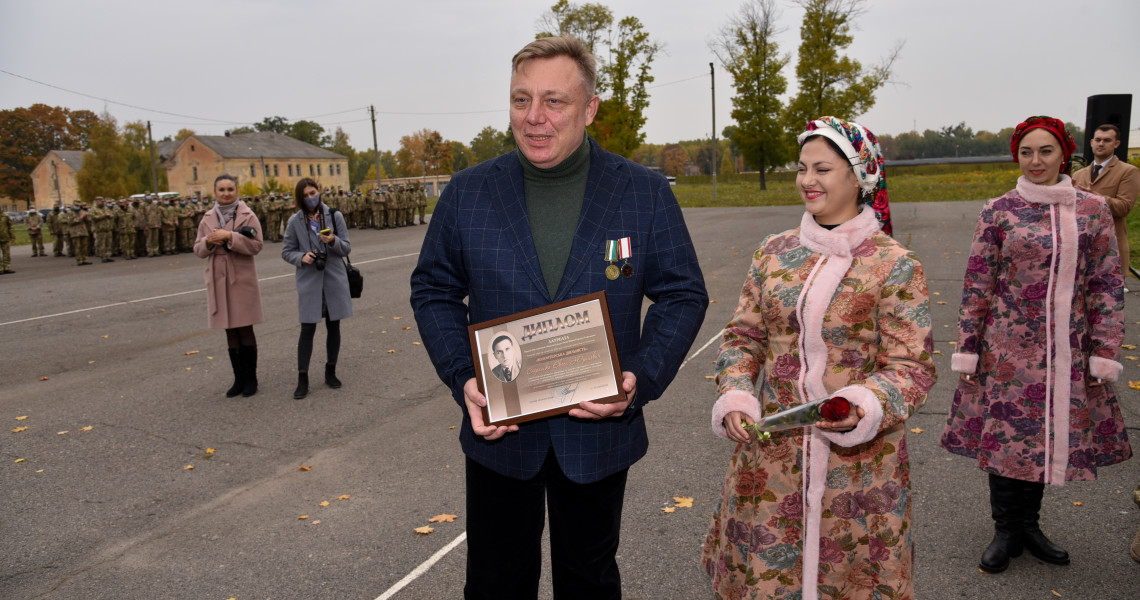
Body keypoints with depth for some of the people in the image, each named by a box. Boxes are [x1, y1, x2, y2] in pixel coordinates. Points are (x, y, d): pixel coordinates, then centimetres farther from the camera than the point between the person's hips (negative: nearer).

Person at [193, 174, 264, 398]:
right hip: (218, 281, 4)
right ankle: (239, 379, 19)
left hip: (242, 280, -4)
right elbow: (198, 249, 11)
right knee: (230, 331, 9)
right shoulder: (208, 218, 11)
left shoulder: (247, 216, -2)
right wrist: (209, 241, -10)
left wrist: (230, 237, -20)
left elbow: (256, 245, -11)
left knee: (245, 329, 0)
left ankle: (250, 378, 12)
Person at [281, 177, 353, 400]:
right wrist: (301, 257, -15)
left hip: (334, 279, 1)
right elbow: (287, 251, 5)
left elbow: (347, 248, 2)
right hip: (309, 281, -1)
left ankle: (331, 371, 26)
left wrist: (333, 241, -18)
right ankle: (302, 379, 7)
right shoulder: (295, 221, 0)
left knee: (333, 327, 10)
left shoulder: (334, 216, 1)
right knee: (307, 329, -2)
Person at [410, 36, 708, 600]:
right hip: (498, 429, 1)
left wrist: (642, 380, -18)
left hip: (599, 432, 0)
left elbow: (683, 295, -2)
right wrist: (462, 380, -12)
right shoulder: (467, 192, -4)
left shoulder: (646, 194, -6)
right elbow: (433, 290, 3)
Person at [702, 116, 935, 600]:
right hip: (770, 452, 3)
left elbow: (912, 366, -8)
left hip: (856, 462, -3)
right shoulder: (774, 252, 4)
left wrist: (862, 408, -26)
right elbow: (742, 335, 8)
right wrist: (735, 397, -9)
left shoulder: (896, 266, -7)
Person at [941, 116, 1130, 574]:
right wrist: (968, 350, -4)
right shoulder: (999, 211, -3)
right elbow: (977, 284, -2)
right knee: (1004, 434, 5)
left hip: (1065, 350, 2)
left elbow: (1108, 286, 3)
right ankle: (1006, 531, 22)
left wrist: (1104, 353, -1)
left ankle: (1029, 524, 32)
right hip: (1007, 346, -2)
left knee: (1047, 436, 13)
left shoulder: (1093, 210, 2)